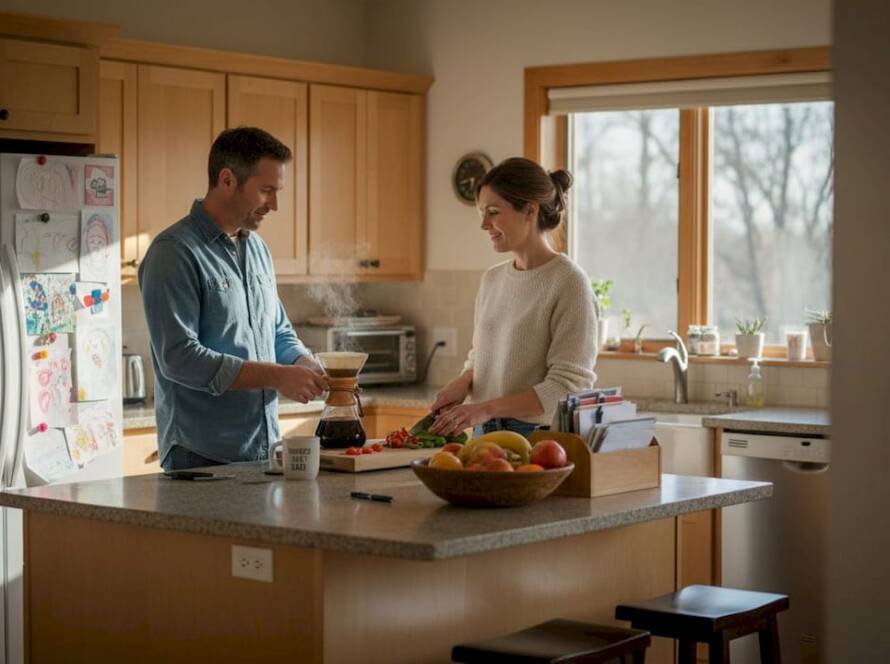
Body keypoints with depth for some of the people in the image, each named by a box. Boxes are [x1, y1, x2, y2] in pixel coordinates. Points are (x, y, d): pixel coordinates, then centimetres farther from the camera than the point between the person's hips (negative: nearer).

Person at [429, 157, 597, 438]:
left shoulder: (568, 283, -12)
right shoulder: (492, 279, 8)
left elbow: (567, 386, -16)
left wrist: (487, 408, -22)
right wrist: (463, 383, -1)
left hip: (539, 436, -6)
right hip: (486, 434, 6)